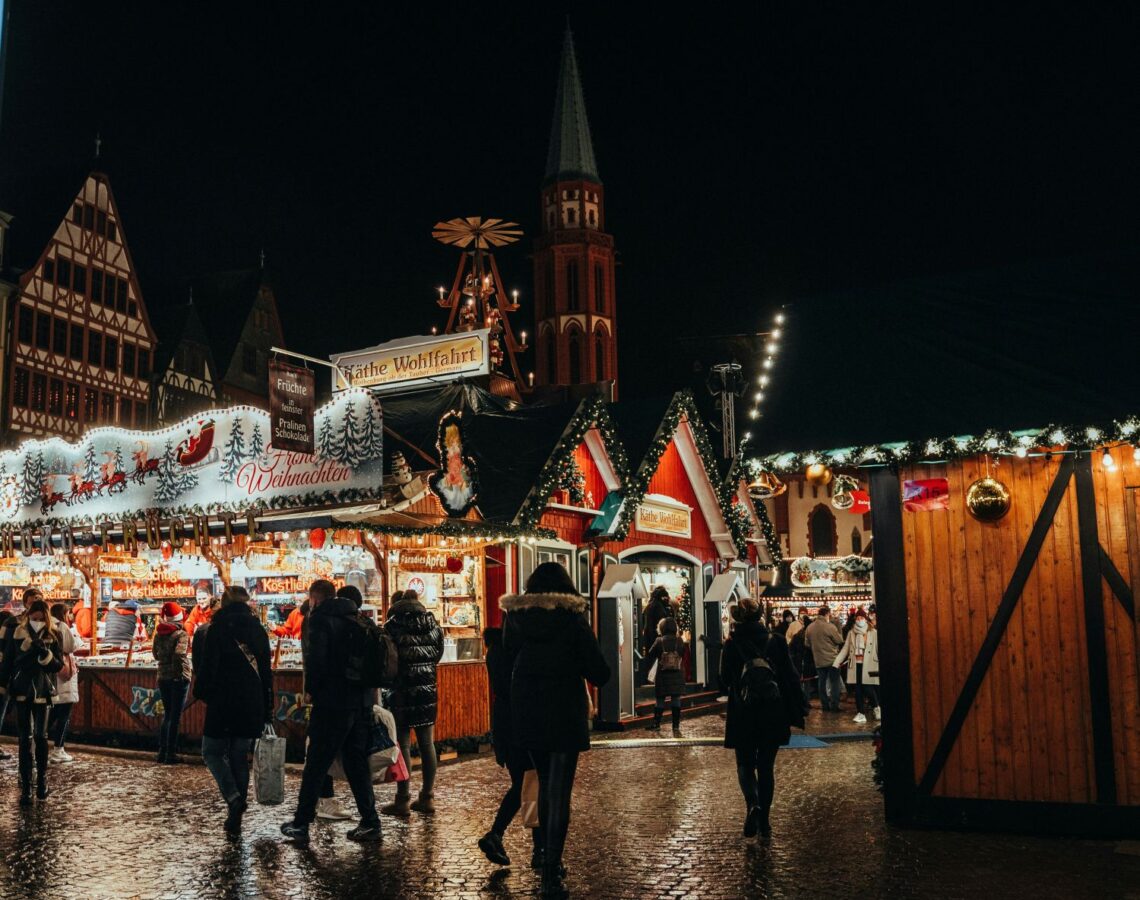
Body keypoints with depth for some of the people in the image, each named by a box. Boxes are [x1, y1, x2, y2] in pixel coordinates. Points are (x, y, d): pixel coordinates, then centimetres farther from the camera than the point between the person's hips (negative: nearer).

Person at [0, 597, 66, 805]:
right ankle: (26, 787, 0)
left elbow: (59, 665, -2)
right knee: (25, 738, -2)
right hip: (22, 691, 0)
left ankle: (42, 780, 19)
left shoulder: (53, 635, 0)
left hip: (43, 691, 0)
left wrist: (45, 653, -19)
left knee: (41, 736, 3)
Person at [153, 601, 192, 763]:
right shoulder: (181, 634, -13)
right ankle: (171, 754, 2)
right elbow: (179, 653, -25)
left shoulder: (158, 634, 4)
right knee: (175, 717, 1)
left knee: (167, 714, 18)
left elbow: (156, 655, 9)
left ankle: (162, 751, 19)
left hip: (163, 678, 5)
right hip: (179, 678, -5)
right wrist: (180, 671, -14)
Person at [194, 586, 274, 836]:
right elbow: (266, 672, 10)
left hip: (222, 703, -4)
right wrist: (267, 710, 14)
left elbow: (207, 666, -11)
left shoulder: (216, 629, -6)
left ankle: (233, 797, -12)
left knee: (213, 752, 10)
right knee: (239, 756, 12)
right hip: (252, 705, 4)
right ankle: (235, 818, 13)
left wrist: (201, 692, 8)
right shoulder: (258, 630, 7)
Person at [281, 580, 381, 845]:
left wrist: (310, 690, -2)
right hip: (362, 701, 6)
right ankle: (369, 823, 10)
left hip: (331, 703, -6)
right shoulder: (356, 619, 13)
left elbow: (316, 659, -16)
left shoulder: (320, 619, -7)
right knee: (357, 763, 12)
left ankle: (301, 825, 10)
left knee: (315, 765, 4)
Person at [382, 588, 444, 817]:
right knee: (427, 744, 9)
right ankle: (427, 797, 13)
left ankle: (403, 800, -1)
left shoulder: (395, 626, -11)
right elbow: (438, 654, 11)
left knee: (403, 744, -2)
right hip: (428, 690, 5)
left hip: (402, 691, -5)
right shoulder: (432, 624, 5)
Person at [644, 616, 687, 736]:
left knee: (660, 700, 9)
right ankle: (676, 727, 0)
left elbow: (650, 657, 0)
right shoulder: (680, 641, -1)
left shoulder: (659, 641, -6)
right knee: (676, 700, 2)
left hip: (662, 676, -1)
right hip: (677, 676, 1)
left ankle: (657, 724, 19)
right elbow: (684, 657, 7)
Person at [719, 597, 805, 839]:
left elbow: (724, 682, -4)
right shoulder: (776, 641, -3)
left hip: (743, 716, -2)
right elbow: (790, 677, -3)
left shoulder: (731, 645, -8)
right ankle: (764, 821, 15)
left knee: (745, 764, 12)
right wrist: (797, 711, 3)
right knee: (766, 766, 14)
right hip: (773, 715, 2)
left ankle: (753, 804, -16)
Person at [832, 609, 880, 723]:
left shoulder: (873, 633, 0)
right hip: (855, 664, 3)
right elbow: (845, 649, 8)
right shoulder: (851, 633, 10)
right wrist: (836, 662, -1)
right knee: (858, 689, 4)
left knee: (868, 688, -6)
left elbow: (878, 649, -2)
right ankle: (860, 713, 12)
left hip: (868, 665, -3)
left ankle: (876, 707, 21)